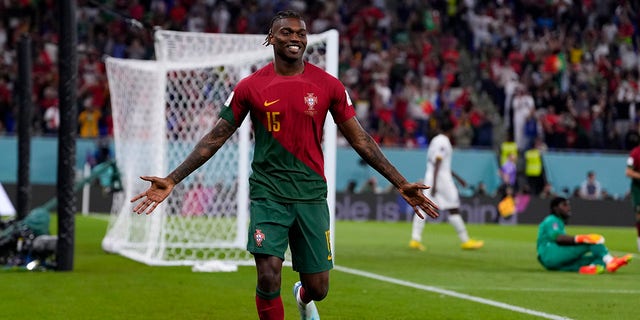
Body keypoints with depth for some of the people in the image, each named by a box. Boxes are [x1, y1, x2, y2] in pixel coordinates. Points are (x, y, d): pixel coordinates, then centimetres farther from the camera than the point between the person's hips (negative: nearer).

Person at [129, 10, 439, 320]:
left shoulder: (328, 85, 0)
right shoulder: (250, 87, -2)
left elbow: (361, 140, 7)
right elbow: (214, 139, 3)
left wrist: (401, 184, 4)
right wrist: (171, 181, -3)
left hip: (311, 193, 1)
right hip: (268, 193, -1)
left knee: (317, 288, 4)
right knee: (269, 278, -17)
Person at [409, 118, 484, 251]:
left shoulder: (435, 140, 18)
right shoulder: (443, 142, -9)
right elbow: (437, 163, -18)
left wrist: (457, 177, 33)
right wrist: (434, 184, -23)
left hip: (430, 176, 9)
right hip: (441, 178, -9)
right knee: (454, 210, -2)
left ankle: (415, 239, -11)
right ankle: (465, 241, 3)